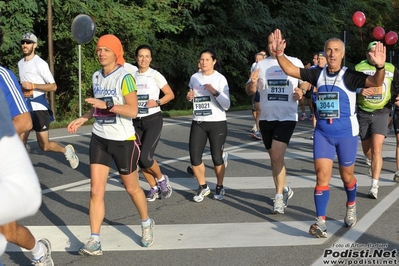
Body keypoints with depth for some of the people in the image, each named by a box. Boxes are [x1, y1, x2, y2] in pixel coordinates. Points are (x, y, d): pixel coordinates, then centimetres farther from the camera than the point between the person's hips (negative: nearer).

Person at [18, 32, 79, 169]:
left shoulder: (40, 63, -10)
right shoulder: (20, 63, 12)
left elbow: (53, 86, -13)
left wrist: (33, 86, -22)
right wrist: (23, 90, 11)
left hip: (39, 107, -6)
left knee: (44, 146, 0)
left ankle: (67, 150, 27)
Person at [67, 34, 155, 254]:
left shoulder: (124, 77, -14)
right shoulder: (96, 76, 6)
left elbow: (133, 111, -20)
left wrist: (107, 105, -29)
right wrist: (83, 118, 8)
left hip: (123, 140, -5)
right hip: (99, 139, 5)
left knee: (131, 187, 11)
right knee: (96, 190, -3)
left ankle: (147, 224, 37)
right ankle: (94, 242, -1)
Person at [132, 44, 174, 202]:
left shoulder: (155, 75, -8)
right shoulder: (132, 76, 5)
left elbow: (170, 94, -3)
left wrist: (157, 102, -18)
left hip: (153, 120, -5)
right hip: (136, 121, 5)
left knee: (145, 157, -17)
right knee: (139, 159, 2)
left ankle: (162, 179, 12)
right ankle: (154, 188, 21)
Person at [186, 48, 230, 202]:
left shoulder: (220, 78, -8)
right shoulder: (194, 78, 5)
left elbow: (227, 105, -13)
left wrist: (215, 92, -26)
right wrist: (189, 98, 2)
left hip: (217, 123, -4)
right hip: (198, 123, 4)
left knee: (216, 158, 2)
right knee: (194, 158, -3)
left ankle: (219, 187, 25)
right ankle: (203, 187, 18)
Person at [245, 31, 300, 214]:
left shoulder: (295, 62, 1)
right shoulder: (261, 64, 5)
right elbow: (250, 91, 5)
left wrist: (301, 92, -6)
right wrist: (253, 82, -17)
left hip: (287, 117, -4)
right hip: (266, 118, 4)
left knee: (276, 156, -18)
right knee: (274, 157, 14)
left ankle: (279, 197, -8)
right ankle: (284, 190, 34)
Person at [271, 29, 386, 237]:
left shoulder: (350, 76, -11)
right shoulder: (318, 74, -1)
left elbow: (375, 83, -24)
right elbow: (290, 70, -2)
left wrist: (380, 67, -44)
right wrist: (279, 53, -18)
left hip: (346, 134, -2)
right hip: (322, 133, 2)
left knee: (346, 175, 14)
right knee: (322, 176, -5)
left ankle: (351, 206, 44)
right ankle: (320, 221, -3)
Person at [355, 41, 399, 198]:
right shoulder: (359, 68, 0)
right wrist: (359, 91, -23)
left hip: (381, 113, -1)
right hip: (363, 113, 1)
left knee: (376, 150, -14)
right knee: (367, 151, 13)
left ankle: (374, 186, -11)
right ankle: (374, 163, 48)